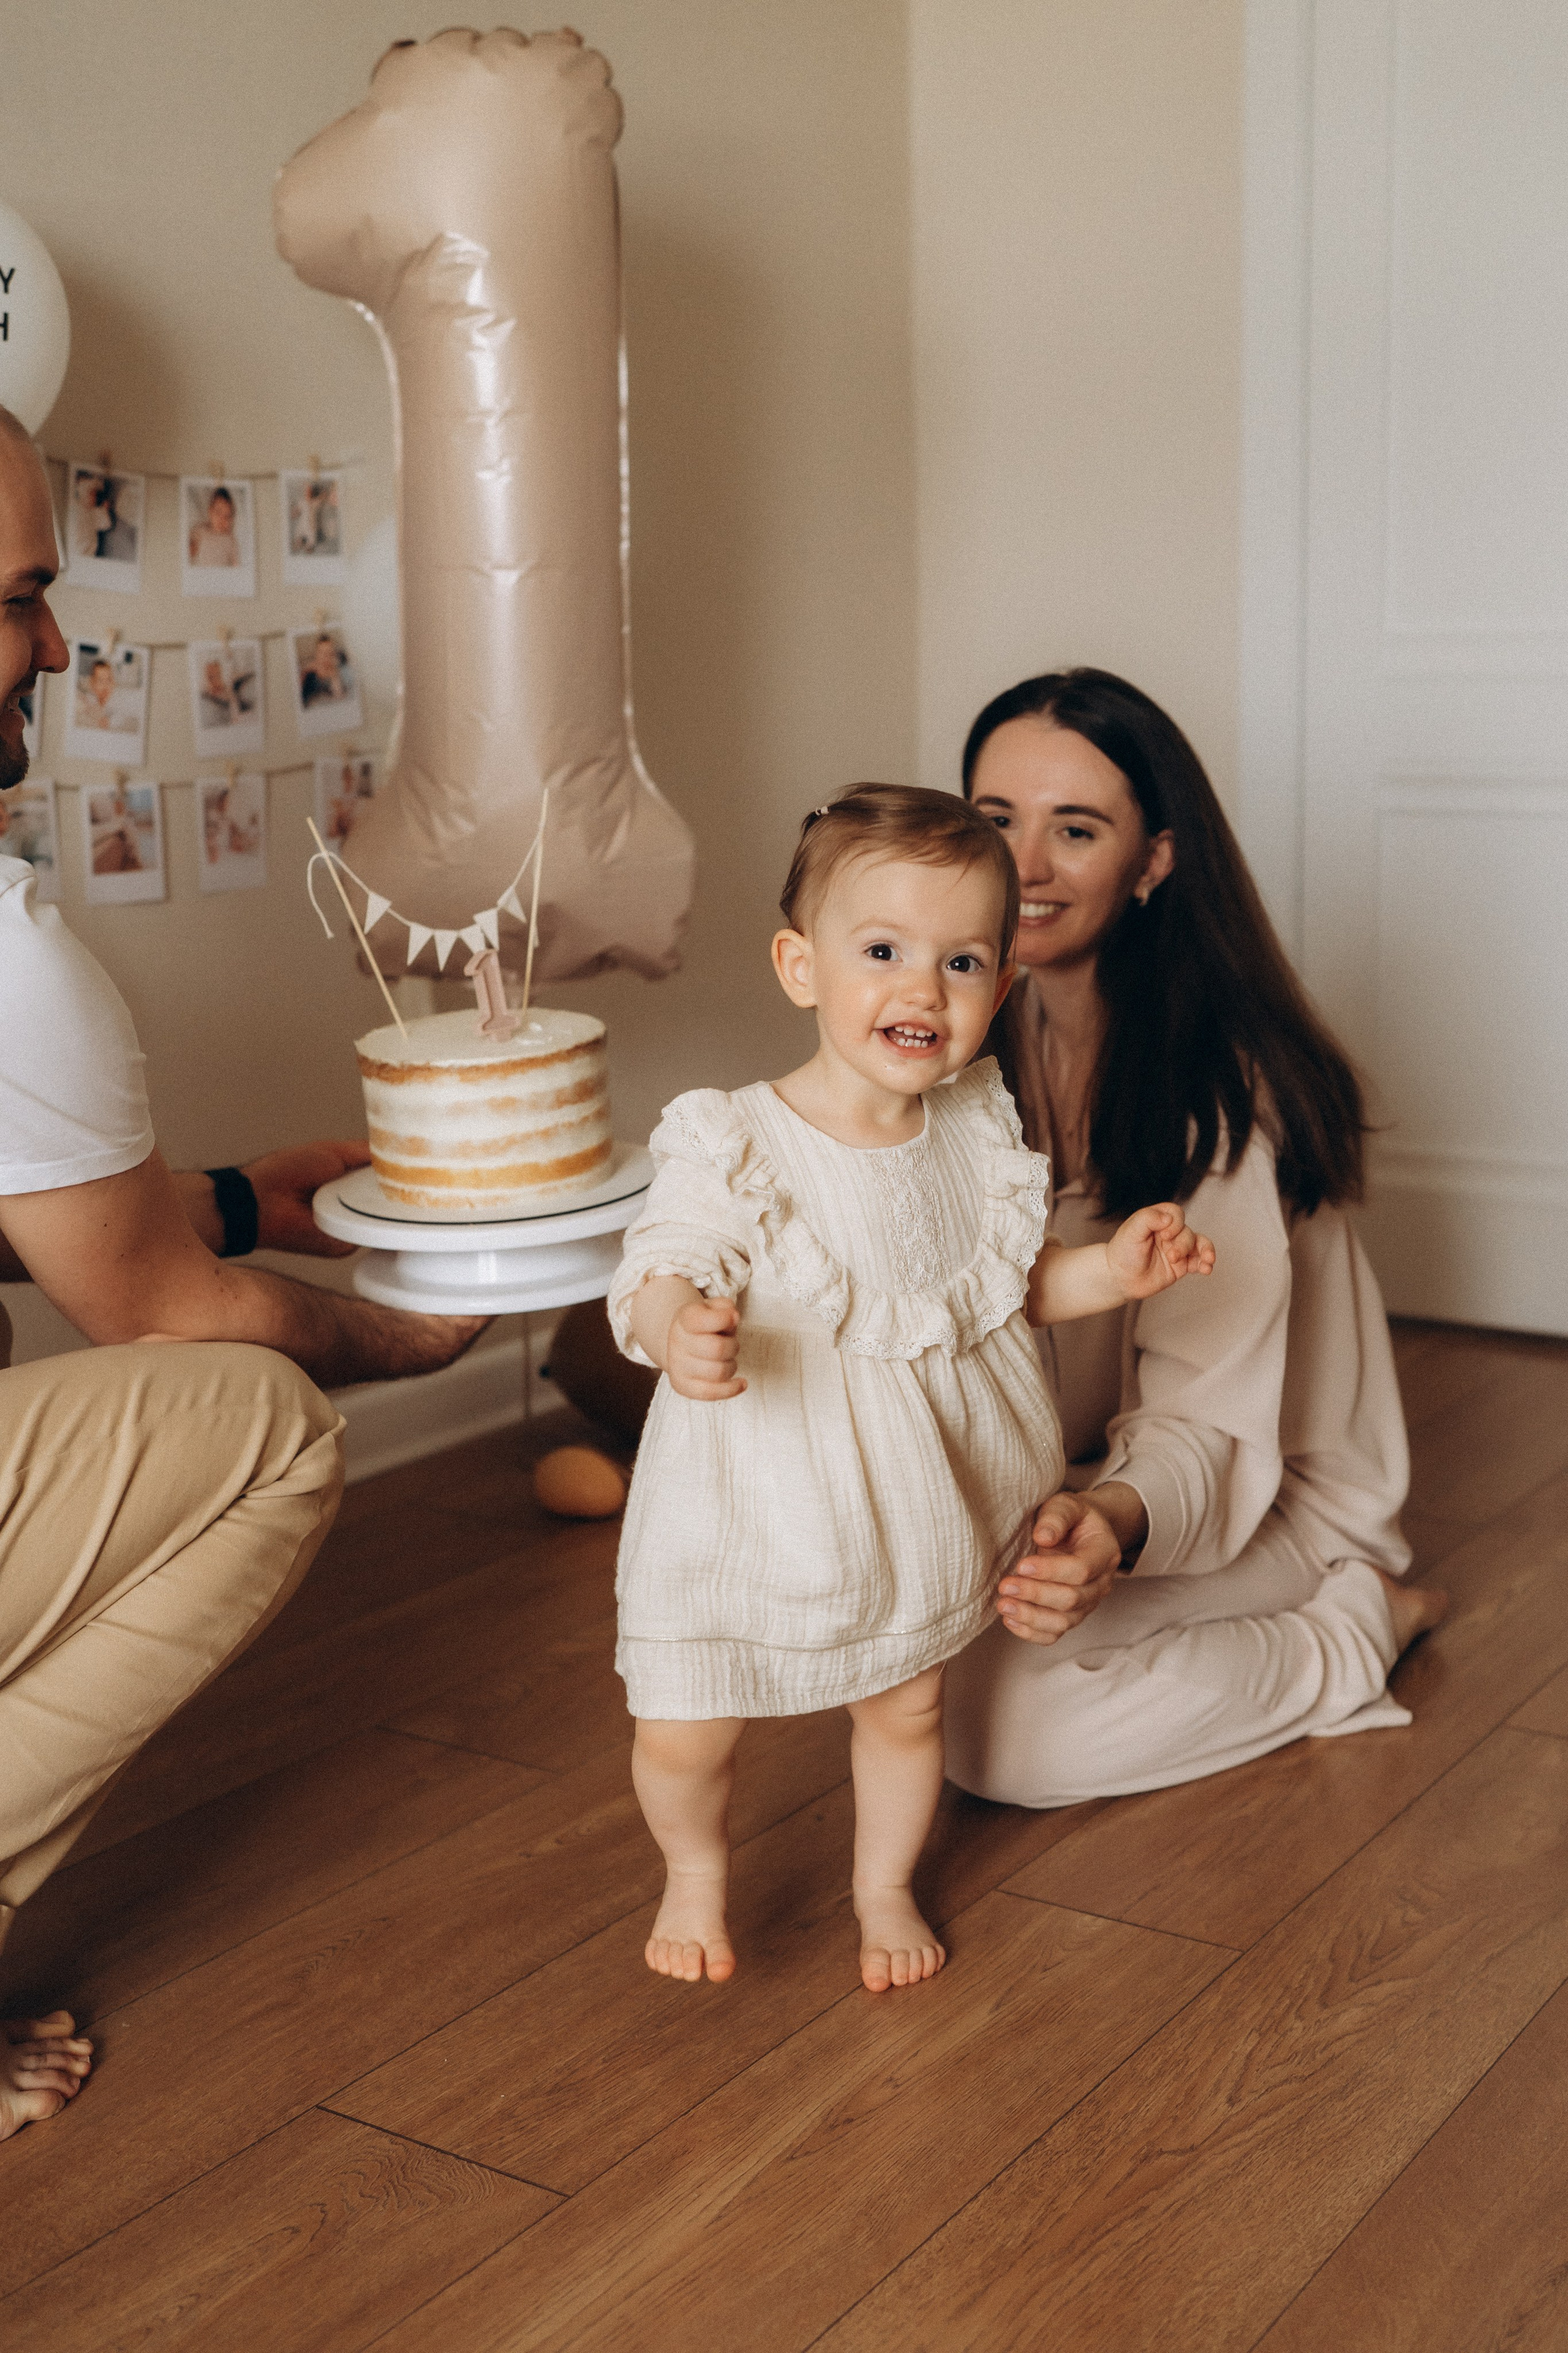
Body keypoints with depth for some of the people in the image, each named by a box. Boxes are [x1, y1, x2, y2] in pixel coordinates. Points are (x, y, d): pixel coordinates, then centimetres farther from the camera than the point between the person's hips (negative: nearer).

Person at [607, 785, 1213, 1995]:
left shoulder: (976, 1130, -5)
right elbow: (660, 1274, -29)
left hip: (917, 1505, 4)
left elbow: (1003, 1283, 8)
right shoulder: (736, 1147, -22)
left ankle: (886, 1884, 48)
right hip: (757, 1507, -4)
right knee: (681, 1734, 5)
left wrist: (1109, 1268, -7)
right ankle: (697, 1869, 39)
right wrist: (679, 1330, -51)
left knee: (908, 1712, 19)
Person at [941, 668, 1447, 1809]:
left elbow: (1208, 1418, -28)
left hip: (1275, 1500, -7)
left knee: (999, 1725, -26)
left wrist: (1116, 1525, -49)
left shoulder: (1222, 1089, -26)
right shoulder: (975, 1039, -6)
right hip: (1062, 1473, 8)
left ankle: (1356, 1628, -6)